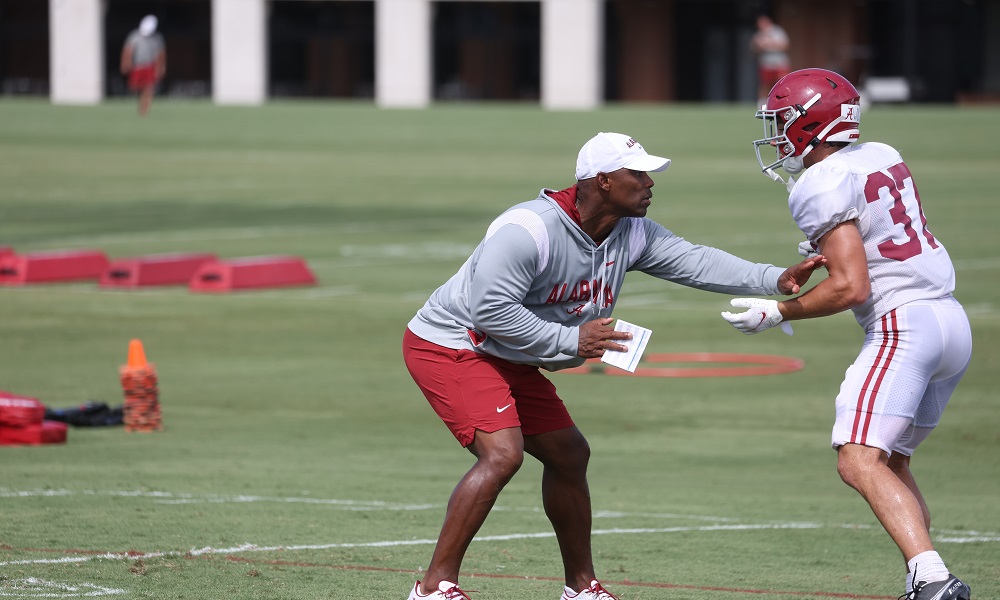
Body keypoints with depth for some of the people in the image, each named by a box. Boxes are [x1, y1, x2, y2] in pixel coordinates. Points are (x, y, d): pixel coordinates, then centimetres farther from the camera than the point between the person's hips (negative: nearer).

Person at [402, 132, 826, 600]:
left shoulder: (631, 234, -2)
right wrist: (570, 340, -27)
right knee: (502, 454, -26)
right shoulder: (530, 230, -29)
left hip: (507, 359, 10)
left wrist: (775, 281, -15)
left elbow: (692, 262, -3)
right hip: (450, 349, -10)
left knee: (568, 455, 17)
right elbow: (490, 309, -30)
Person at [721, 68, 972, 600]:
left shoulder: (823, 187, -12)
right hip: (951, 318, 9)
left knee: (860, 463, -17)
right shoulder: (884, 158, 15)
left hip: (904, 322, -9)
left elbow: (850, 288, -18)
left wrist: (777, 313, -7)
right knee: (892, 461, 20)